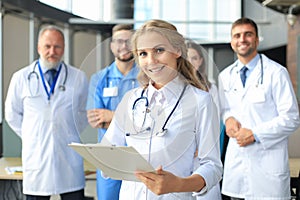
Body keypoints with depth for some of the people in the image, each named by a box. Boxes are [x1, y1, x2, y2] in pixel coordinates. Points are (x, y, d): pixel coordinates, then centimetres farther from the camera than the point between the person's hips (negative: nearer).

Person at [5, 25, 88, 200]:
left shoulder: (79, 78, 3)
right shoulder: (21, 78, 3)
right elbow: (13, 115, 13)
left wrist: (70, 135, 9)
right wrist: (31, 137, 9)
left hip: (70, 159, 0)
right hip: (36, 157, 0)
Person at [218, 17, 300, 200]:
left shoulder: (276, 73, -6)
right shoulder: (225, 76, 11)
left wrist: (254, 134, -15)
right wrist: (228, 118, 0)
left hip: (268, 162, -4)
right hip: (236, 162, 4)